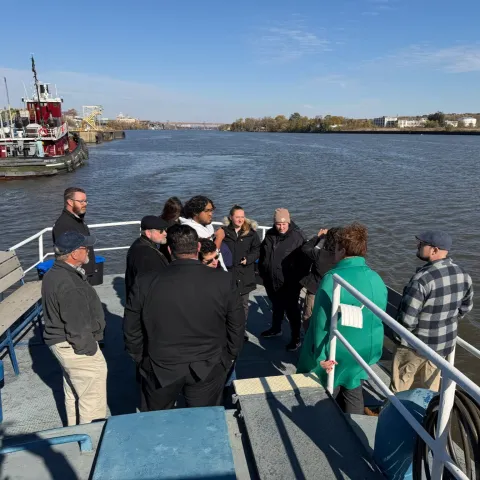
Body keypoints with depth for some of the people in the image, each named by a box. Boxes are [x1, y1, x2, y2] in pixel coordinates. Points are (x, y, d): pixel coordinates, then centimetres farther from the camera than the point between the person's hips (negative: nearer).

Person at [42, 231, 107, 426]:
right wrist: (89, 350, -15)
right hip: (74, 347, -11)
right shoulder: (69, 285, -30)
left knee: (73, 391, 26)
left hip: (61, 342, 11)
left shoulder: (54, 274, 3)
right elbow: (78, 327, -26)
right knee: (93, 395, 5)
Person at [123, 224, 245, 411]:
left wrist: (141, 359, 12)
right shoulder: (223, 280, -13)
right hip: (208, 369, 0)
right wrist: (228, 357, 11)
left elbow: (131, 329, -4)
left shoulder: (145, 283, -14)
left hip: (160, 369, 0)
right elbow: (236, 325, -4)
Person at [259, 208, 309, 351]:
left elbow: (304, 259, -14)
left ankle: (296, 338, 21)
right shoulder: (269, 235, 1)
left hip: (289, 283, -5)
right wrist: (263, 273, 14)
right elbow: (262, 255, 14)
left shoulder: (297, 236, -16)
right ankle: (276, 329, 45)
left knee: (292, 310, 6)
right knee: (276, 307, 24)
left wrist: (299, 279, -13)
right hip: (271, 281, 6)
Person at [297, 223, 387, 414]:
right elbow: (379, 319, 7)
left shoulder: (333, 278, -24)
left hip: (335, 353, -5)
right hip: (363, 351, 6)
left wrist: (320, 355, -13)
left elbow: (322, 321, -23)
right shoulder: (377, 279, -3)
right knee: (353, 394, 23)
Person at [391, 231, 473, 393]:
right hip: (446, 342, 7)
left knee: (400, 385, 15)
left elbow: (407, 319, -27)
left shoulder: (423, 278, -30)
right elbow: (466, 307, 10)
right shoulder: (463, 274, -5)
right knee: (431, 383, 26)